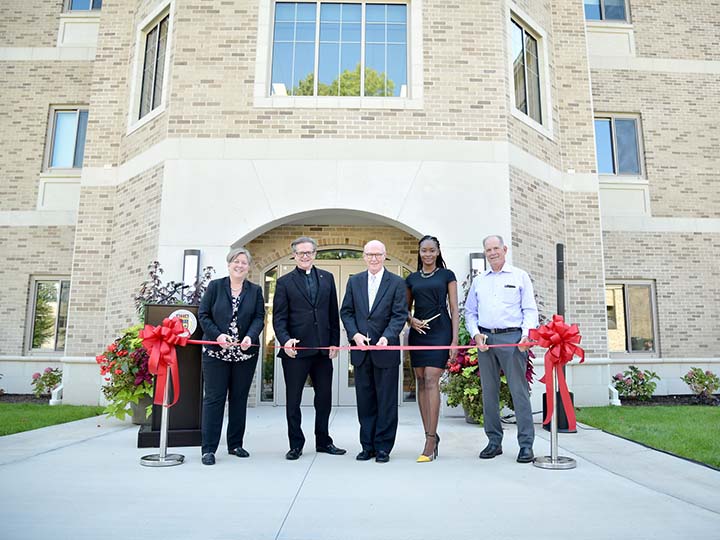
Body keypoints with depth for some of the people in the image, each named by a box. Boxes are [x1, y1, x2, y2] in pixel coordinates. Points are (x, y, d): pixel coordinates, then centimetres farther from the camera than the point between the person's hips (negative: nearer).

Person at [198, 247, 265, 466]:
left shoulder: (255, 290, 7)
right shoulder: (215, 286, 3)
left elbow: (259, 318, 1)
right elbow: (203, 315, 0)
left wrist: (250, 336, -17)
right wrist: (217, 335, -15)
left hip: (245, 353, 2)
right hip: (216, 351, -2)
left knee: (239, 398, 10)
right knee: (214, 398, -1)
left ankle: (235, 444, 22)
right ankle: (208, 448, 5)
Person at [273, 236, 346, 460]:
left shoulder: (327, 278, 9)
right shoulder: (284, 282, 1)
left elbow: (333, 313, 10)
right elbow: (279, 317, -3)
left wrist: (334, 342, 4)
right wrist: (285, 340, -19)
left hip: (323, 349, 3)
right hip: (296, 349, -3)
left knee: (324, 398, 12)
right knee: (293, 400, 6)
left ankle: (323, 441, 27)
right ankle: (296, 444, 20)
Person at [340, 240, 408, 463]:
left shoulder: (397, 283, 0)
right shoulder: (354, 281, 10)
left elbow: (400, 315, -6)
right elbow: (346, 312, 8)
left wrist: (387, 337, -20)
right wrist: (355, 335, -8)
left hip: (386, 349, -3)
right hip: (361, 350, 3)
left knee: (386, 401, 4)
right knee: (365, 400, 10)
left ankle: (383, 447, 16)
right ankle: (367, 446, 21)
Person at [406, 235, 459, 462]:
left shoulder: (447, 275, 5)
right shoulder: (412, 278, 14)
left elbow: (454, 309, 2)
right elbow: (405, 309, 19)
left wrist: (455, 340, -6)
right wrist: (411, 320, -4)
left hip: (440, 331, -4)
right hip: (418, 332, 4)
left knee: (431, 381, -13)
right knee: (421, 383, 3)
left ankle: (430, 440, -11)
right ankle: (431, 435, 13)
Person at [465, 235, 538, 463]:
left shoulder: (520, 276, 8)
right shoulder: (478, 280, 16)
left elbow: (530, 309, 3)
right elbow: (470, 311, 16)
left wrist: (526, 334, -12)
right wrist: (475, 334, 0)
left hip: (512, 337, -3)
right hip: (485, 339, 4)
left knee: (519, 391, -5)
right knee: (489, 392, 7)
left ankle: (526, 444, 3)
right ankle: (494, 441, 16)